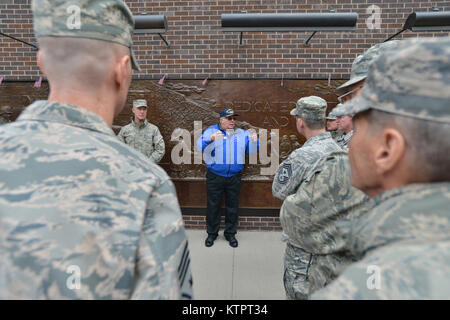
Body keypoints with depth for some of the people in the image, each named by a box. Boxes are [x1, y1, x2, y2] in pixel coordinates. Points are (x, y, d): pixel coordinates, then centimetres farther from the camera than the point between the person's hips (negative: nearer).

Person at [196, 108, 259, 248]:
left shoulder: (242, 133, 9)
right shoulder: (211, 131, -1)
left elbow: (251, 150, 5)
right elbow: (199, 145, -14)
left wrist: (255, 141, -16)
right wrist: (210, 139, -34)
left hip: (234, 177, 2)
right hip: (215, 177, -2)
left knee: (232, 206, 12)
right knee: (213, 206, 9)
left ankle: (230, 233, 29)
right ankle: (212, 233, 28)